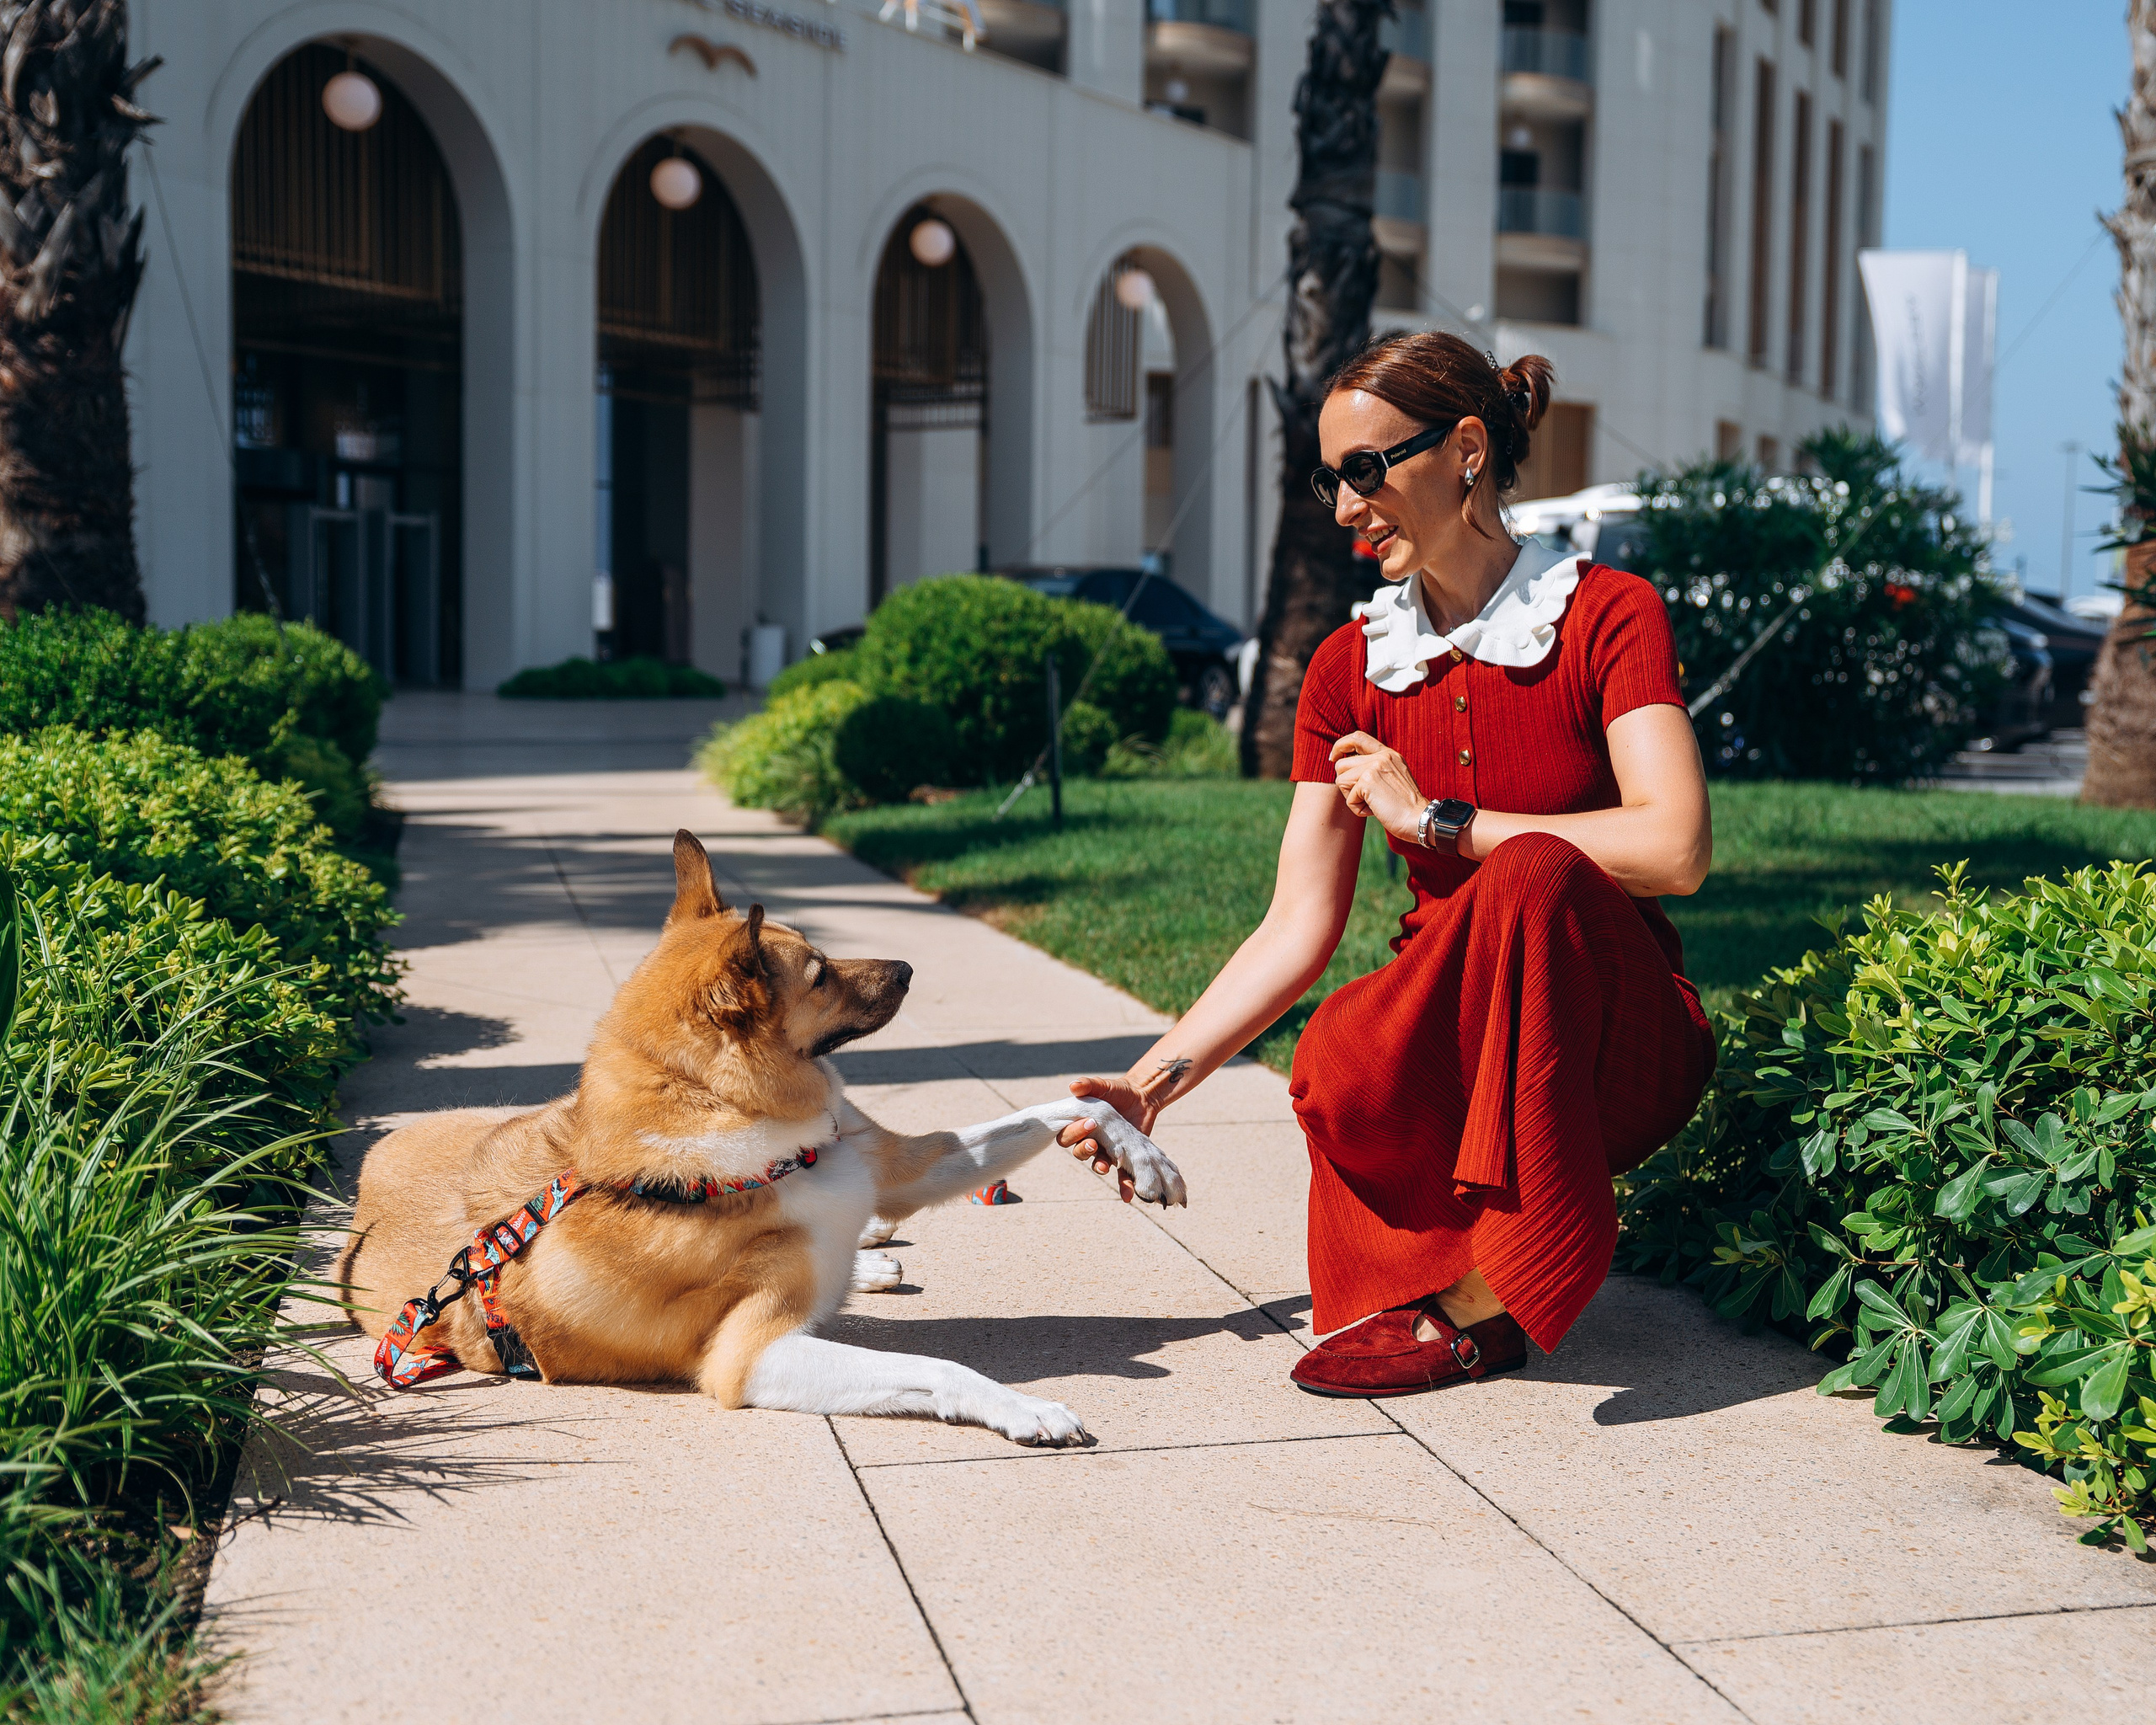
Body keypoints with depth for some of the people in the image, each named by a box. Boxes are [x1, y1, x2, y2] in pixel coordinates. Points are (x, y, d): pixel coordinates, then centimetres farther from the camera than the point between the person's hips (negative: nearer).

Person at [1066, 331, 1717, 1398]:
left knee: (1534, 872, -36)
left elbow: (1676, 849, -21)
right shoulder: (1351, 669, 5)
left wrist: (1439, 819, -17)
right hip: (1449, 1048, 2)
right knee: (1336, 1071, -34)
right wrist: (1157, 1080, -8)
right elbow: (1298, 928, 2)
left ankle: (1482, 1304, -26)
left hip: (1614, 1040, -2)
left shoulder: (1606, 616, -7)